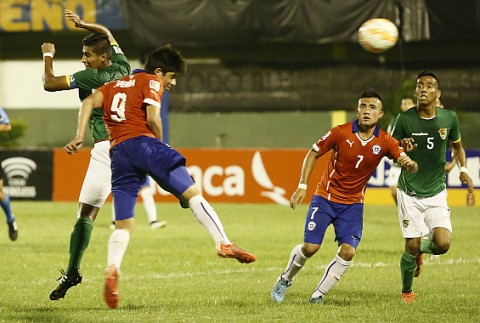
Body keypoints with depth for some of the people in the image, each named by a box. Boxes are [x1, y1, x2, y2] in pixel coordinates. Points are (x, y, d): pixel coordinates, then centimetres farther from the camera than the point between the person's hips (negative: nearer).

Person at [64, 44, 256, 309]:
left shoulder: (115, 85, 29)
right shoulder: (151, 82, 10)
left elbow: (89, 103, 12)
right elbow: (153, 119, -5)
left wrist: (79, 137, 4)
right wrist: (160, 146, 11)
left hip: (118, 153, 6)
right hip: (142, 142, -6)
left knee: (123, 225, 4)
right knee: (192, 193, -7)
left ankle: (112, 270, -19)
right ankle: (223, 243, -21)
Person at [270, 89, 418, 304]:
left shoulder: (385, 142, -10)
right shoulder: (341, 133, -14)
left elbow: (407, 162, -17)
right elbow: (313, 154, -3)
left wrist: (409, 164, -43)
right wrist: (302, 186, -10)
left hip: (353, 203, 2)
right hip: (325, 197, -2)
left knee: (348, 251, -12)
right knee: (310, 247, -8)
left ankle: (318, 295, 4)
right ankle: (285, 280, 21)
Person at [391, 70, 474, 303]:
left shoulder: (449, 118, -4)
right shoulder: (405, 120, -10)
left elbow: (457, 146, 14)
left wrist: (462, 169, -4)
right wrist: (401, 148, -22)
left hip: (436, 193, 2)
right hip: (409, 193, -1)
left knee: (442, 244, -15)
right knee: (411, 247, -3)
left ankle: (422, 248, 22)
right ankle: (407, 291, 24)